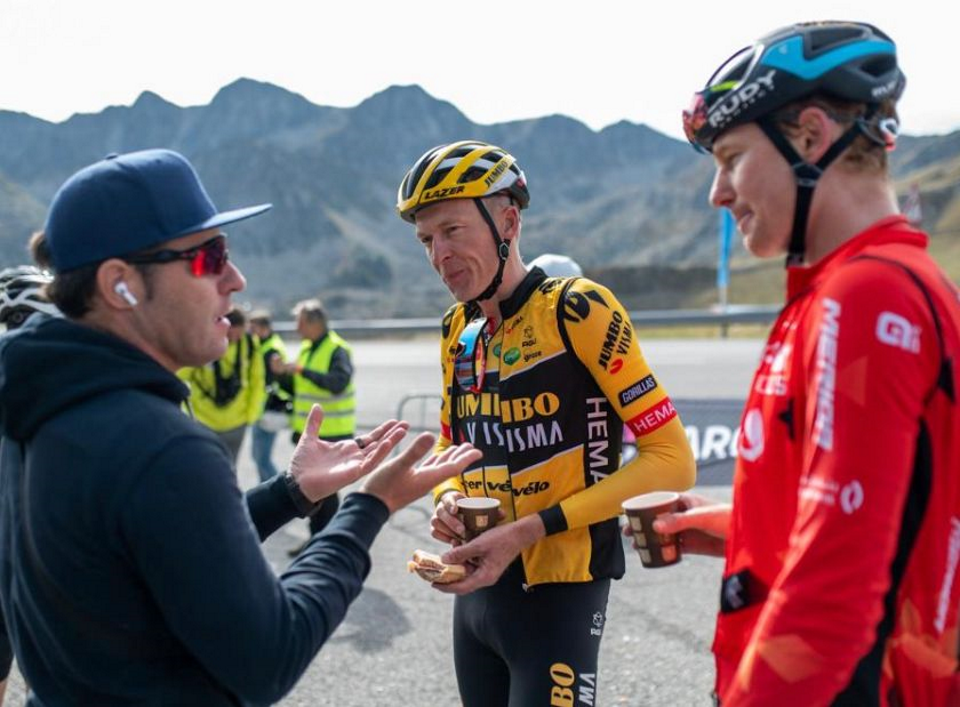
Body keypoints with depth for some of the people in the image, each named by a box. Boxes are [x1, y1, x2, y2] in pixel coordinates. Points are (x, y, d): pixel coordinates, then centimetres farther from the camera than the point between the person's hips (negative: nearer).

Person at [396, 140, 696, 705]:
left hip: (558, 593, -7)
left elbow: (672, 461, -17)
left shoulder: (577, 311, -14)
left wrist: (527, 529, -21)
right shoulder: (459, 330, 7)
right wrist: (447, 499, -3)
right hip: (477, 589, 7)